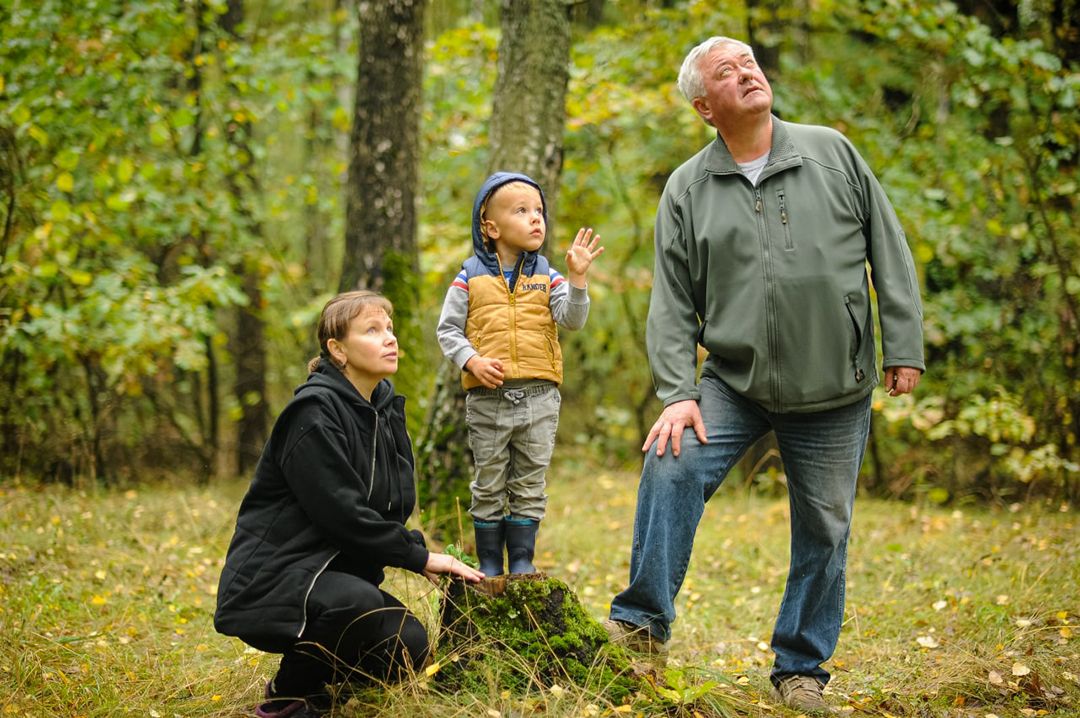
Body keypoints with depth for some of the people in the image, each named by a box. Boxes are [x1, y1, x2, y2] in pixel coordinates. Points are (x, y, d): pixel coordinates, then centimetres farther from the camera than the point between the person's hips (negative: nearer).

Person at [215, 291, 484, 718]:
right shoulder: (315, 413, -19)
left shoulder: (385, 407, 9)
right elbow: (340, 512, -22)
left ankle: (313, 670, 13)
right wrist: (418, 557, -15)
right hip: (270, 579, -8)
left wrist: (417, 555, -5)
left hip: (336, 570, 8)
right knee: (356, 603, -35)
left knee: (409, 645, -13)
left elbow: (395, 503, 13)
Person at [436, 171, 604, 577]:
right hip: (487, 397, -1)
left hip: (538, 398, 1)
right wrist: (471, 360, -13)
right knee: (489, 486, 8)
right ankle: (489, 566, 17)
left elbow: (572, 319, -8)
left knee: (529, 486, 8)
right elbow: (448, 329, 2)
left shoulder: (547, 277, 4)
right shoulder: (470, 278, 0)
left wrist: (576, 278, -21)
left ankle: (522, 563, 17)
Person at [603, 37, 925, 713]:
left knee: (824, 528, 6)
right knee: (672, 466, -21)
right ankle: (644, 621, -8)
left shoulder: (833, 152, 1)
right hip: (735, 381, 0)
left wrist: (905, 347, -2)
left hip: (836, 390, 0)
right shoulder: (687, 189, 1)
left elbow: (890, 252, 3)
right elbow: (672, 301, 0)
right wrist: (677, 394, -10)